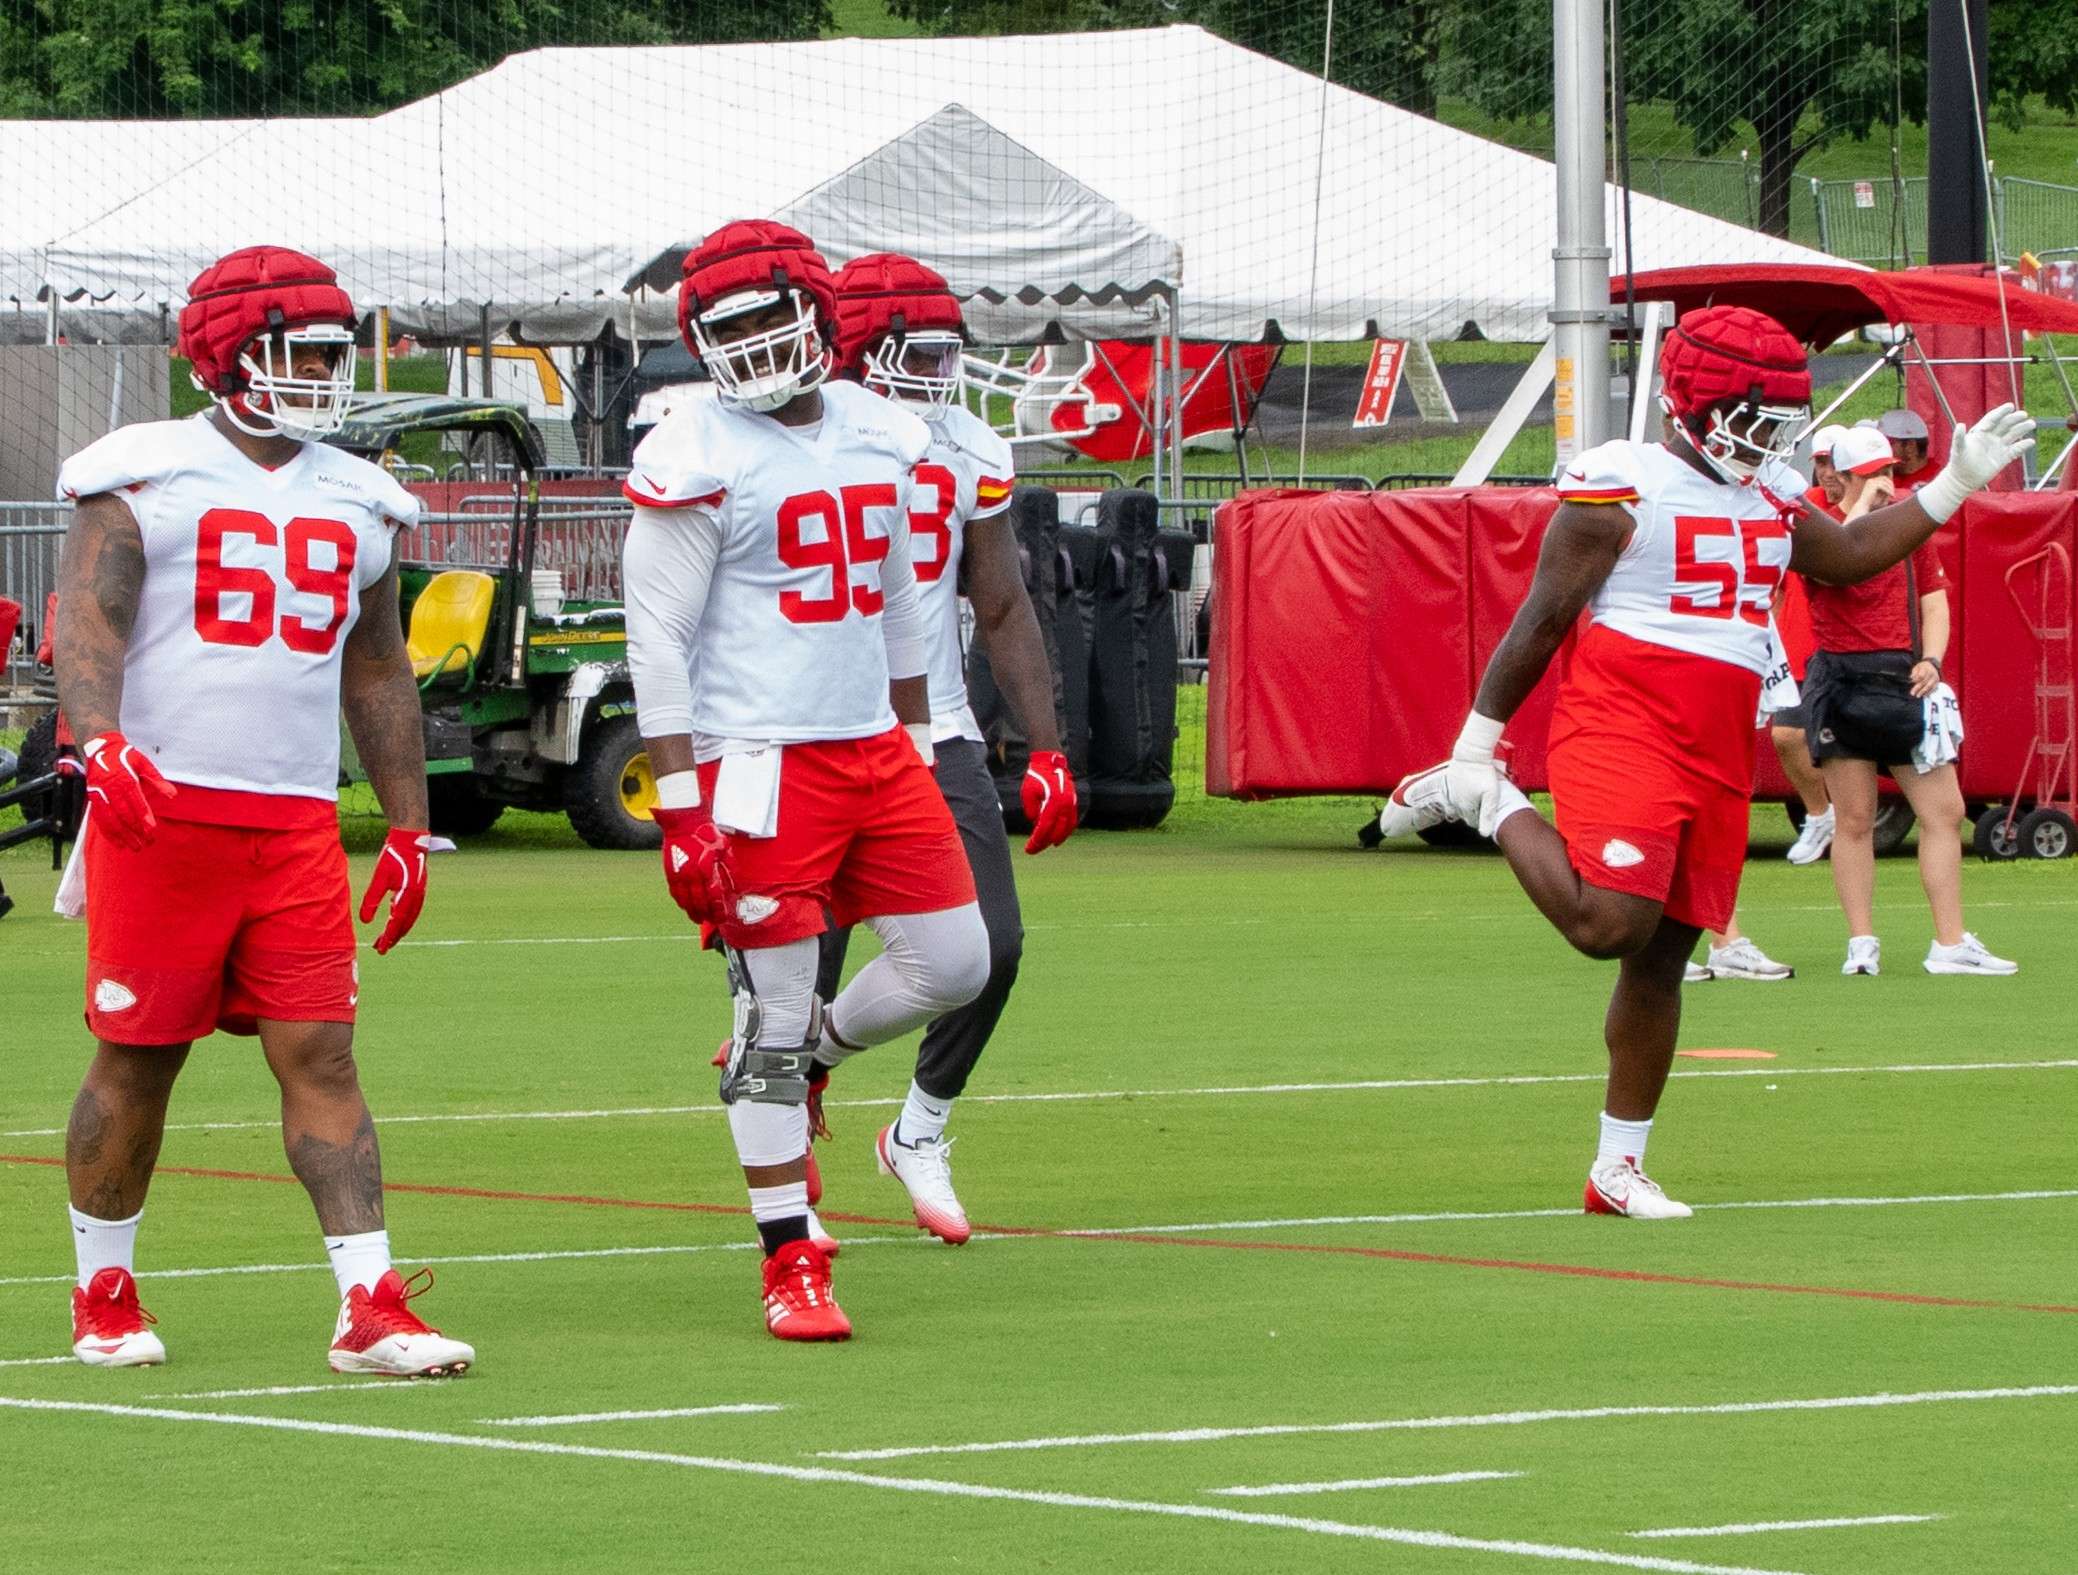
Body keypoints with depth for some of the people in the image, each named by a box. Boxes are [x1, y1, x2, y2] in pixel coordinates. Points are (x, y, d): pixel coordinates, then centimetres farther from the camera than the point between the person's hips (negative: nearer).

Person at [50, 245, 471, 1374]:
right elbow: (87, 616, -12)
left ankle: (371, 1311, -10)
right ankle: (103, 1299, 20)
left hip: (297, 824, 4)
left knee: (322, 1055, -4)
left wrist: (409, 823, 20)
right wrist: (102, 740, -30)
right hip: (161, 812, -4)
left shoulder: (355, 505, 16)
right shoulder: (145, 478, -1)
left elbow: (378, 673, 22)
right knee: (136, 1063, 4)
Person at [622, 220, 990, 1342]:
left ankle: (799, 1062, 31)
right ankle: (792, 1268, 4)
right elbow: (657, 642, -10)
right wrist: (682, 808, -15)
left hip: (874, 747, 6)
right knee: (776, 1011, -3)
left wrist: (918, 746, 20)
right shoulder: (698, 459, -9)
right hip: (760, 763, -6)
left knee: (954, 964, 5)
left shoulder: (877, 438, 11)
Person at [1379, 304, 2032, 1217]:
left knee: (1664, 958, 8)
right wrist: (1477, 740, -5)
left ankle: (1618, 1168, 16)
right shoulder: (1621, 489, -9)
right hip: (1621, 732, -7)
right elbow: (1542, 620, -7)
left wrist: (1955, 485, 23)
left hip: (1719, 759, 7)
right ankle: (1479, 799, 1)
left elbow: (1849, 558, 31)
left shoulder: (1769, 499, 15)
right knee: (1609, 924, -23)